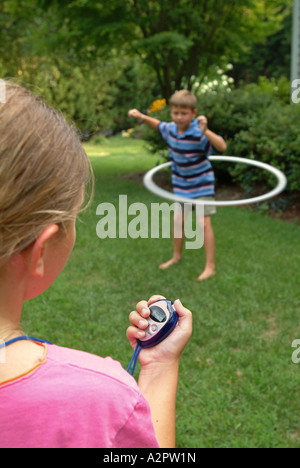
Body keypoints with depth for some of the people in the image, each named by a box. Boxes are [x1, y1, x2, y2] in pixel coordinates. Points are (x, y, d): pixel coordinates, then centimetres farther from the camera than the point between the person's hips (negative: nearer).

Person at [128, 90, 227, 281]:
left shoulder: (198, 133, -27)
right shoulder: (171, 129, -6)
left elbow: (222, 147, -42)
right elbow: (158, 125, 19)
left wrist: (206, 131, -56)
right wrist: (142, 116, 4)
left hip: (201, 183, -6)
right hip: (181, 183, 6)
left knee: (204, 222, -8)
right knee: (178, 220, 13)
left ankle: (210, 266, 2)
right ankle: (177, 256, 35)